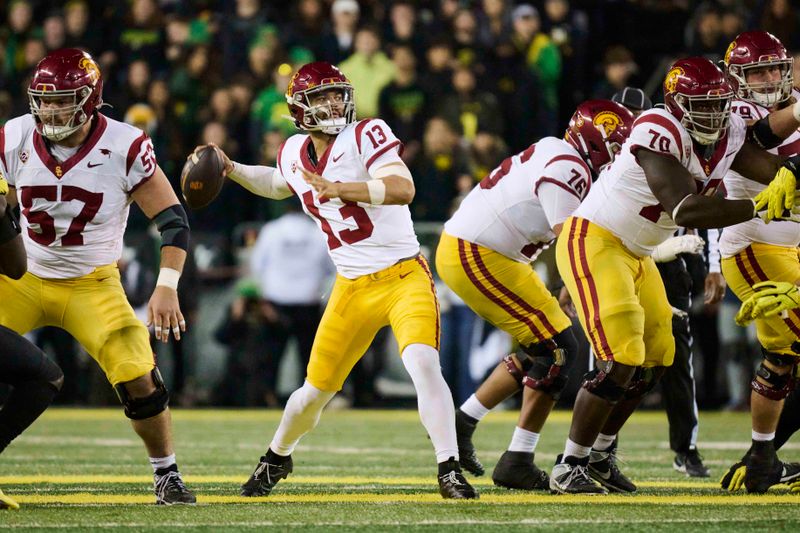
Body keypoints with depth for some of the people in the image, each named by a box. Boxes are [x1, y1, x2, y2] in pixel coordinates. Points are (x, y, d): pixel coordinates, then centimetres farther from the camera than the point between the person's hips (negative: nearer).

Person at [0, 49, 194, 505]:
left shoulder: (124, 147, -18)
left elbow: (172, 220, -14)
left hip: (93, 287, -2)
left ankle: (167, 475, 7)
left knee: (138, 377, -14)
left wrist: (167, 287, -24)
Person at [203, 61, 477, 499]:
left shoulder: (366, 135, -12)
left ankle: (450, 470, -21)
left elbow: (403, 188, -28)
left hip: (404, 278, -5)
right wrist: (231, 170, 17)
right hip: (352, 290, 5)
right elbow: (278, 185, 31)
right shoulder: (294, 153, 6)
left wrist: (339, 189, -37)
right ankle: (276, 459, 37)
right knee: (315, 391, 10)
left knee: (423, 364, -28)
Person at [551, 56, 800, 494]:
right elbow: (685, 211, -36)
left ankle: (599, 454, 25)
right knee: (620, 362, -14)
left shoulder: (729, 136, -1)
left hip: (636, 256, 9)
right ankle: (569, 466, -3)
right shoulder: (659, 133, -27)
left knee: (655, 359, 11)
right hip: (592, 243, -9)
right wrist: (759, 208, -39)